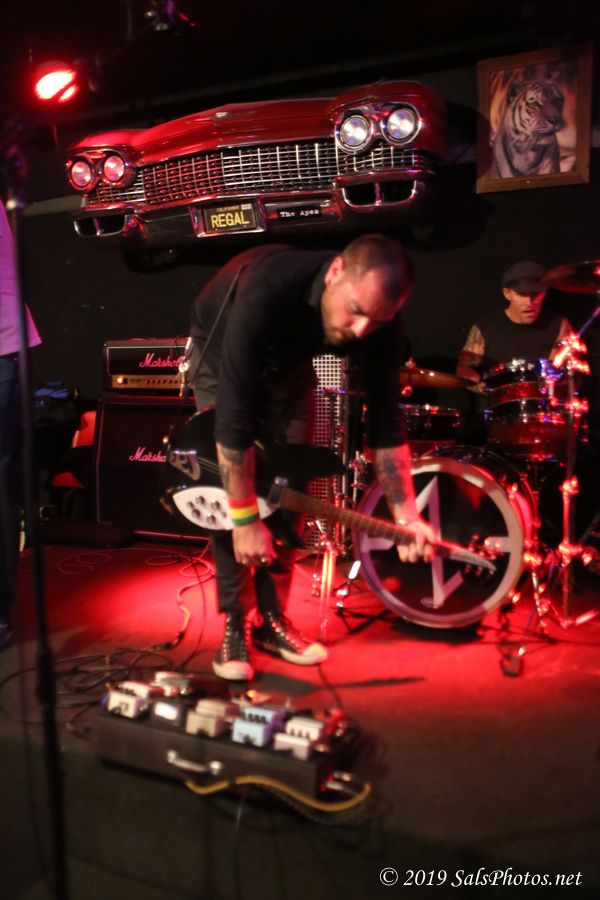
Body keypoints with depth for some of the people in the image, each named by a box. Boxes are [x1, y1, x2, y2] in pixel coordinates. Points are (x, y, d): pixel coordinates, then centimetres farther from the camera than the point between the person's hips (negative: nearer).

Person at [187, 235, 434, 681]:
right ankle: (234, 626, 0)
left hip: (288, 362, 4)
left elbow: (385, 419, -20)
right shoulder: (267, 292, -45)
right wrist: (244, 519, -36)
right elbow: (234, 415, -42)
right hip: (221, 352, -4)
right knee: (227, 490, -11)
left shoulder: (378, 318, -29)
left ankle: (272, 618, 12)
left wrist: (406, 515, -25)